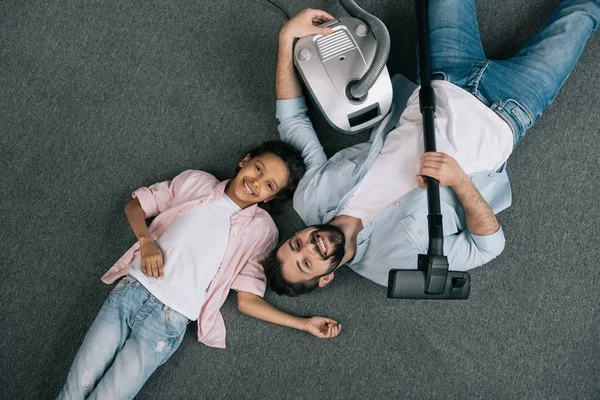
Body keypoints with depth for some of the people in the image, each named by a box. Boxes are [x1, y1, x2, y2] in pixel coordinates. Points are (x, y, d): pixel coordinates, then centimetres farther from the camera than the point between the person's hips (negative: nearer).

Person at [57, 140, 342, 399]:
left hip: (168, 321, -2)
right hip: (131, 290, 2)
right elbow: (135, 205, 16)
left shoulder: (261, 229, 5)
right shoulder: (196, 182, 11)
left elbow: (248, 300, 4)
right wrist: (147, 242, -3)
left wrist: (304, 324, -3)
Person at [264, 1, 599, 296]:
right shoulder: (398, 259, -28)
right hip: (497, 125, -4)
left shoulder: (313, 199, -18)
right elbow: (489, 245, -21)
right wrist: (459, 179, -38)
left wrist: (288, 36, -22)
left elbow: (291, 117, -9)